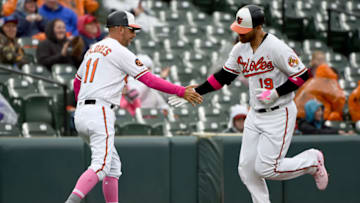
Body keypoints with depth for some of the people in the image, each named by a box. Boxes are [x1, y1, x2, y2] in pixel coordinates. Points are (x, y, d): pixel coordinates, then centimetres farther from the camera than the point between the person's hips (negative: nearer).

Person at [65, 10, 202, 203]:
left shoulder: (92, 49, 21)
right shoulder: (120, 52, -5)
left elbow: (77, 82, 30)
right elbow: (149, 79, -8)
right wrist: (181, 91, -4)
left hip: (81, 114, 9)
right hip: (100, 113, -9)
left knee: (113, 165, 14)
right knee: (100, 166, -18)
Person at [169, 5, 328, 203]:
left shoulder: (276, 48, -19)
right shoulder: (240, 49, 2)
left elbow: (302, 75, -14)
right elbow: (223, 76, 11)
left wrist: (277, 93, -21)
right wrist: (194, 93, 6)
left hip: (279, 115, -7)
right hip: (255, 115, 7)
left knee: (266, 168, -10)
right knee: (246, 169, 3)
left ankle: (312, 160, 13)